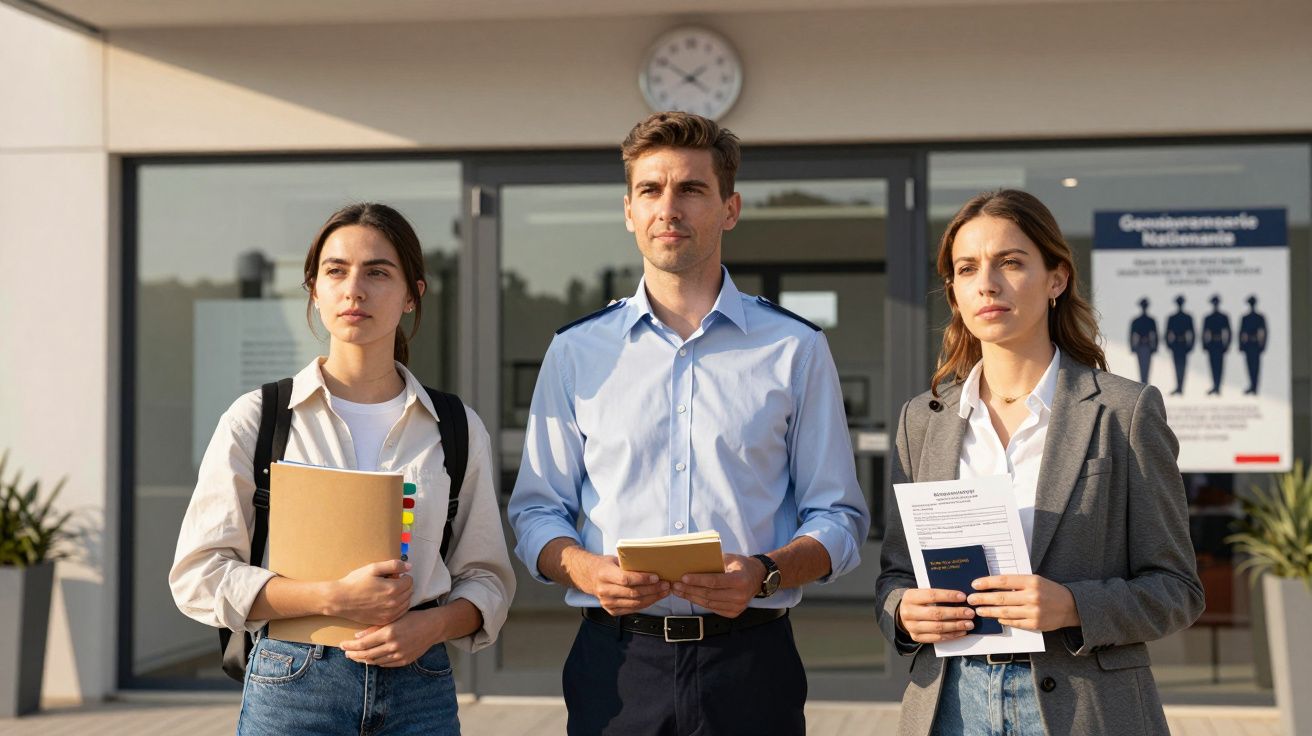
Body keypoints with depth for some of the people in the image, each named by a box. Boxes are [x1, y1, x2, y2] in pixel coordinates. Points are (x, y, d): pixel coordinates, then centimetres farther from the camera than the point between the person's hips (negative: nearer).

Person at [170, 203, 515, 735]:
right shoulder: (256, 420, 1)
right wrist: (335, 599, -15)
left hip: (419, 684, 2)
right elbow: (198, 576, -4)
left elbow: (486, 577, 10)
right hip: (292, 687, -1)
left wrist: (430, 625, -11)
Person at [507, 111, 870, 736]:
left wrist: (764, 573, -15)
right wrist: (586, 569, -12)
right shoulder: (576, 352, 8)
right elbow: (536, 511, 9)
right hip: (616, 659, 1)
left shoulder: (796, 350, 5)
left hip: (749, 661, -1)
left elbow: (838, 519, 4)